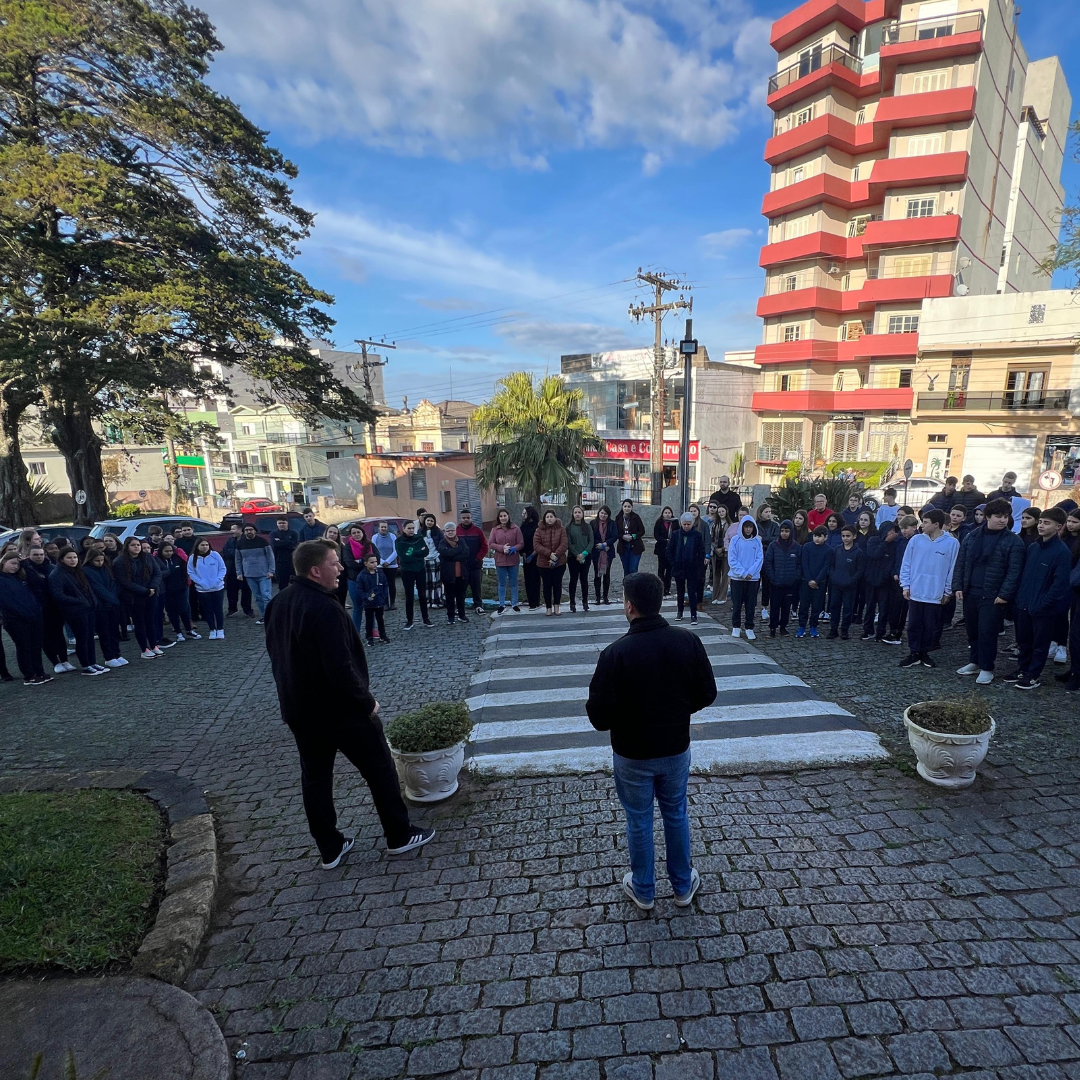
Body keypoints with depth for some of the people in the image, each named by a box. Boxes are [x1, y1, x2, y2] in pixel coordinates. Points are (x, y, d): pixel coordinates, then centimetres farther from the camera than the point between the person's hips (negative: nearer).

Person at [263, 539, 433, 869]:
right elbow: (340, 667, -30)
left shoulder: (278, 604, 2)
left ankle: (329, 848, 32)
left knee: (314, 777, 18)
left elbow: (277, 655, 13)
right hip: (340, 709, -8)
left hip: (298, 710, 8)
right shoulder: (324, 609, -27)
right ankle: (399, 836, 23)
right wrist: (367, 701, -17)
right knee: (379, 769, 9)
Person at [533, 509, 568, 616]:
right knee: (547, 585, 7)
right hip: (544, 563, 0)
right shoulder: (540, 530, -1)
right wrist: (549, 554, -20)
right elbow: (536, 545, -11)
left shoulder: (561, 529, -1)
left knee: (557, 584, 7)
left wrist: (555, 556, -20)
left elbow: (564, 544, -10)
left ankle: (556, 607, 18)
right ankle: (548, 607, 17)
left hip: (559, 562, 0)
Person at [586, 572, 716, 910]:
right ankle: (683, 887, 43)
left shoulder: (616, 653, -27)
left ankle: (643, 891, 39)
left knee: (639, 822, 18)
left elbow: (599, 717, -23)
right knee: (676, 815, 24)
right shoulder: (688, 641, -14)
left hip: (632, 755, -3)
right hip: (676, 749, 4)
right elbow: (707, 694, -3)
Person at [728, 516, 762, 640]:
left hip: (753, 578, 1)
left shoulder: (757, 541, 2)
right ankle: (736, 627, 19)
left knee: (751, 604, 7)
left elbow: (759, 559, -3)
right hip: (737, 577, -1)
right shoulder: (735, 540, -3)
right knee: (736, 604, 6)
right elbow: (732, 560, -6)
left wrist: (750, 572, -15)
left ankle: (749, 628, 16)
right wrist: (743, 573, -14)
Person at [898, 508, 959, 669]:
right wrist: (905, 585, -1)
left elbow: (952, 569, -1)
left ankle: (924, 653, 24)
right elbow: (906, 564, 3)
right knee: (914, 625, 7)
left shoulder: (952, 543, -6)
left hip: (935, 594, -1)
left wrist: (947, 591, 0)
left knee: (930, 626, 10)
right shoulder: (916, 539, -2)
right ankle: (914, 653, 17)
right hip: (915, 591, 1)